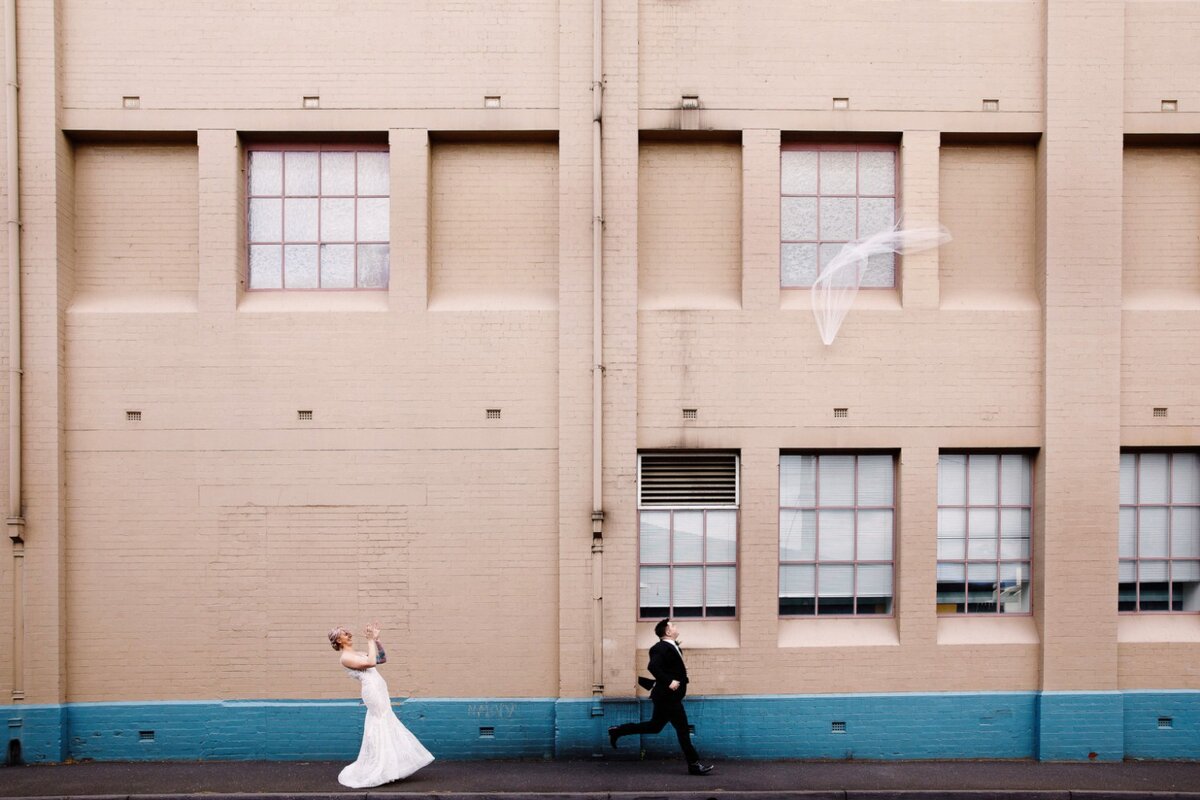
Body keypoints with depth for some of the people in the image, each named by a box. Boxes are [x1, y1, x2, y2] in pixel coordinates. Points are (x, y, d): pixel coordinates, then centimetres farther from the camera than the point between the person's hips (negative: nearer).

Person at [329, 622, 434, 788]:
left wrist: (376, 640, 13)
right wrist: (370, 640, -12)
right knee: (379, 730, -4)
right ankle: (376, 771, 5)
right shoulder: (345, 657, -9)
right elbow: (371, 662, -21)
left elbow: (382, 658, 22)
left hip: (379, 692, 10)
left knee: (387, 729, 14)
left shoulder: (356, 654, 19)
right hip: (372, 692, -10)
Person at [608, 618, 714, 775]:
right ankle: (694, 765, 6)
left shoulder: (671, 646, 13)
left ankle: (617, 731, 21)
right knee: (682, 728, -2)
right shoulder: (661, 648, -18)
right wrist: (668, 682, -32)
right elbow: (653, 666, -31)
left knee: (654, 726, 16)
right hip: (668, 696, -10)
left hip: (668, 696, 10)